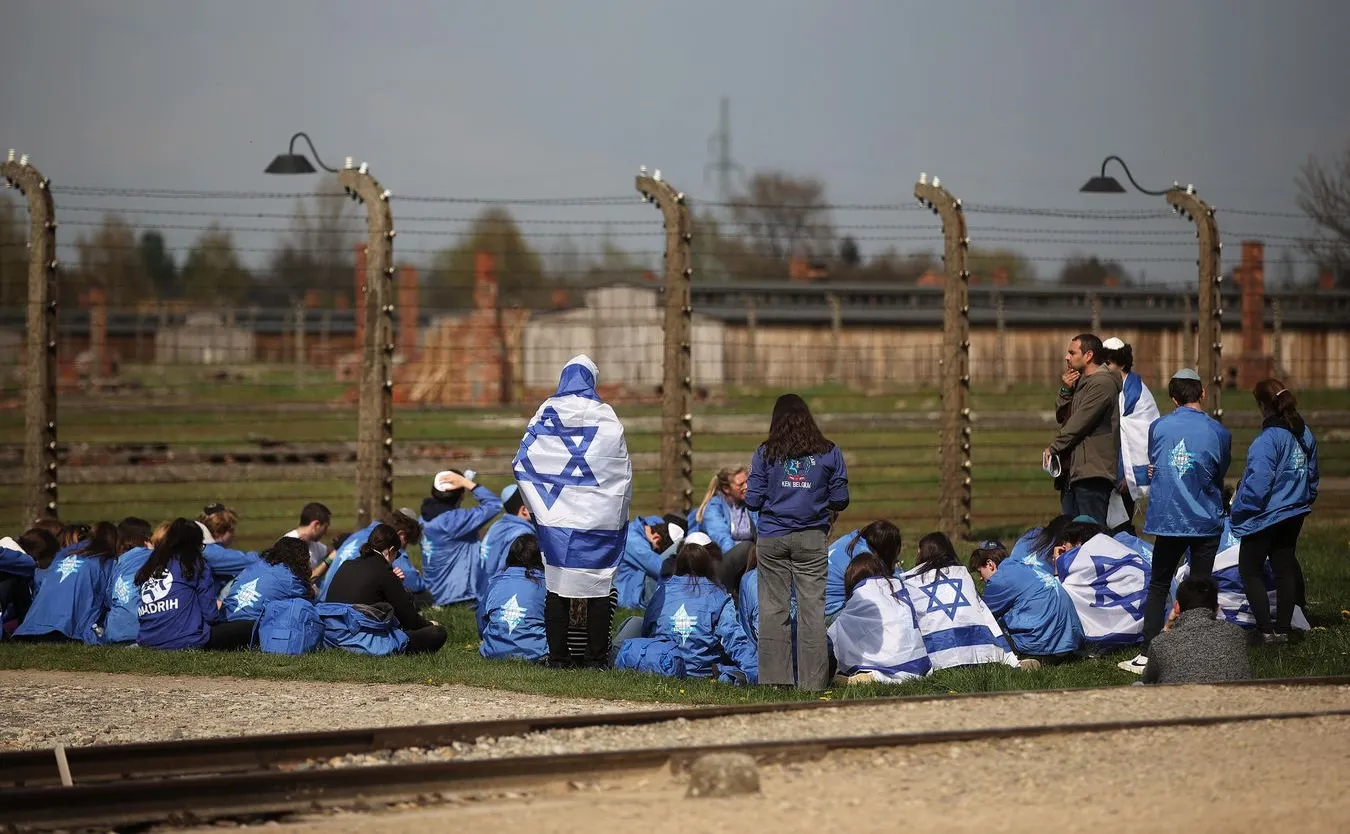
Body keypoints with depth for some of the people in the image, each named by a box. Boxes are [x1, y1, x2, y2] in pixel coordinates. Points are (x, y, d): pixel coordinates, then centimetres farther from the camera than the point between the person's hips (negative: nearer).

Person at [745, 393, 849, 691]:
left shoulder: (765, 453, 0)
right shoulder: (828, 452, 1)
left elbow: (753, 501, -1)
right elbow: (840, 500, 1)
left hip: (772, 538, 0)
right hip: (812, 539, 0)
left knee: (773, 608, 7)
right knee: (812, 607, 2)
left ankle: (775, 676, 6)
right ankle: (813, 680, 0)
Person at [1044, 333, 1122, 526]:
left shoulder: (1102, 383, -11)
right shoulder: (1080, 382, 20)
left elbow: (1079, 422, -16)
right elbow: (1061, 416, 18)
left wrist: (1053, 448, -9)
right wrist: (1065, 390, 1)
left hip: (1092, 472, -10)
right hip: (1071, 470, 10)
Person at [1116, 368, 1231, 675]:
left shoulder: (1158, 428, -2)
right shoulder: (1219, 433, -4)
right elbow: (1219, 477, 10)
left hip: (1167, 520, 0)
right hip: (1206, 521, 0)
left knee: (1158, 587, 10)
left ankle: (1147, 655, 4)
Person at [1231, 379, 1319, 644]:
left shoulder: (1267, 440, -24)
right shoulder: (1304, 434, 3)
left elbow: (1257, 485, -25)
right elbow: (1312, 475, 15)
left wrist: (1239, 511, -12)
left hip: (1265, 515, -8)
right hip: (1294, 515, 8)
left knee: (1250, 571, 4)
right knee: (1285, 570, 16)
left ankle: (1266, 630, -3)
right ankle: (1283, 629, 19)